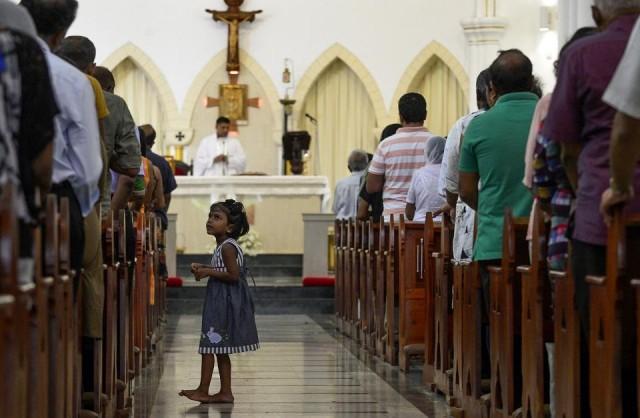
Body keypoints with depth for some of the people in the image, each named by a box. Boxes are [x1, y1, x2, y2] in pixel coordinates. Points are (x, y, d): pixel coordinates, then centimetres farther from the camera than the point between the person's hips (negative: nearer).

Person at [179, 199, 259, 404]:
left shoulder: (227, 247, -16)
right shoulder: (224, 246, 14)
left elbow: (233, 275, -23)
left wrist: (208, 272, -17)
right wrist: (205, 268, 10)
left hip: (225, 301, -10)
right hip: (220, 301, 10)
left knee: (209, 345, -6)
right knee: (220, 349, 12)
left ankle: (203, 390, -2)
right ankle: (225, 392, 15)